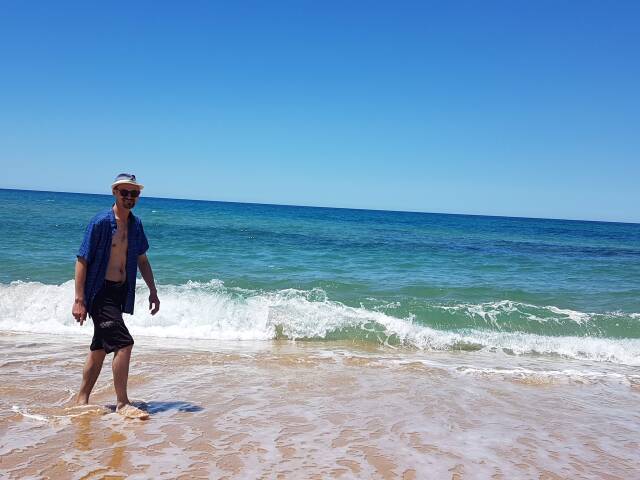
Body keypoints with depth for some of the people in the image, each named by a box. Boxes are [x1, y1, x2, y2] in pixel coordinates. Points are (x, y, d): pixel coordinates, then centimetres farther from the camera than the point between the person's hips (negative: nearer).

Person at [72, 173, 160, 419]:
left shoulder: (136, 224, 8)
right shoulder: (101, 222, -13)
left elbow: (142, 260, 17)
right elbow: (82, 260, -13)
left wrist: (152, 291, 12)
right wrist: (79, 300, -17)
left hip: (121, 292, 7)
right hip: (100, 291, -7)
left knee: (100, 347, 15)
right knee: (124, 343, -14)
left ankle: (82, 399, 29)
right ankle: (122, 404, -2)